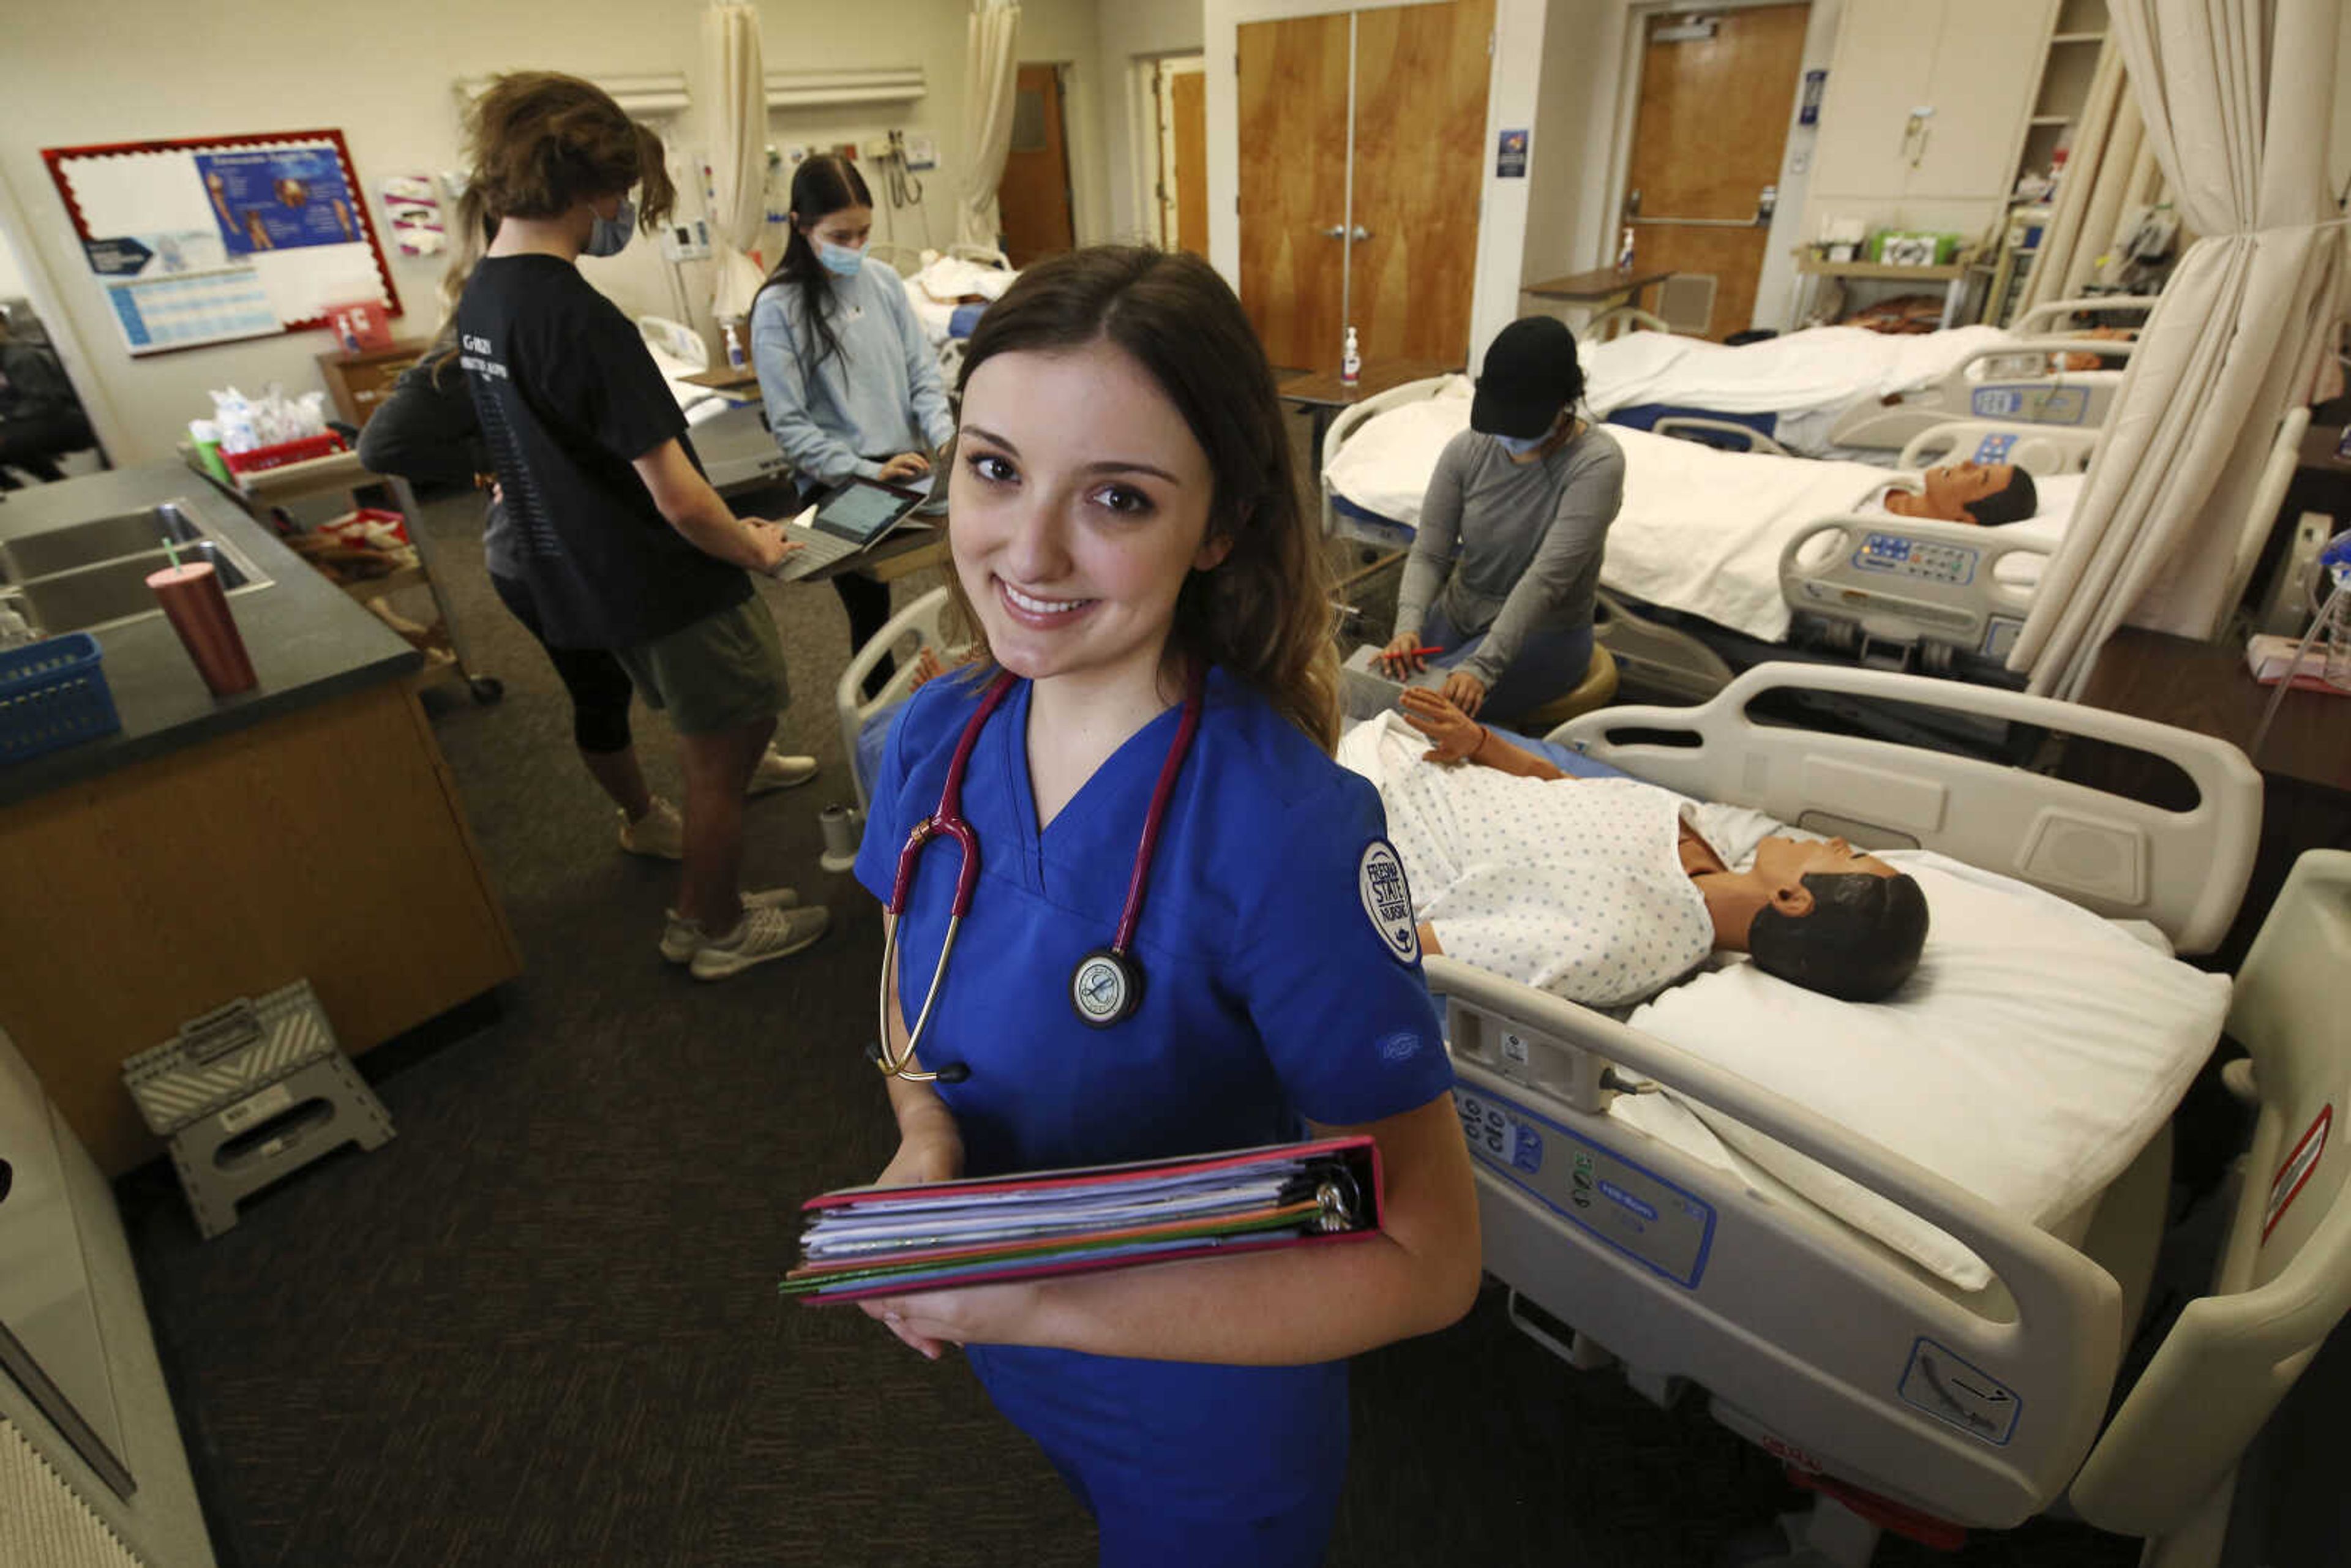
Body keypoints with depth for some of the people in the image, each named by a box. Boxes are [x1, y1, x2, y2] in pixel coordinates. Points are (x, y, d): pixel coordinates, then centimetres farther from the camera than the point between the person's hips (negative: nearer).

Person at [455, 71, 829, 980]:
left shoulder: (478, 300, 4)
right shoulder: (579, 319, -25)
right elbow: (679, 499, -26)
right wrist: (754, 550, -7)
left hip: (589, 582, 9)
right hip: (672, 587, -9)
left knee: (707, 746, 23)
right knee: (723, 760, 9)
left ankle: (701, 911, 37)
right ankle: (719, 933, 27)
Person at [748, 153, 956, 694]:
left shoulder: (884, 281, 5)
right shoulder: (778, 308, -6)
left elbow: (923, 372, 6)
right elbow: (790, 425, -9)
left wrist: (945, 438, -12)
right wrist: (870, 471, -17)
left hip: (910, 470, 3)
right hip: (837, 488, -3)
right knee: (871, 615, 2)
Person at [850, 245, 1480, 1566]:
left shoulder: (1289, 834, -34)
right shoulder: (937, 736, -16)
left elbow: (1426, 1263, -28)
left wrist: (1035, 1301, -33)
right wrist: (924, 1132, -19)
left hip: (1208, 1415, -4)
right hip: (1001, 1345, 5)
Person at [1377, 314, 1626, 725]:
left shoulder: (1597, 462, -19)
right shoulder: (1466, 449, -7)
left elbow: (1548, 577, -28)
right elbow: (1428, 554, -7)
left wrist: (1483, 666, -38)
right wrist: (1409, 626, -28)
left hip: (1543, 633, -4)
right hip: (1457, 613, 5)